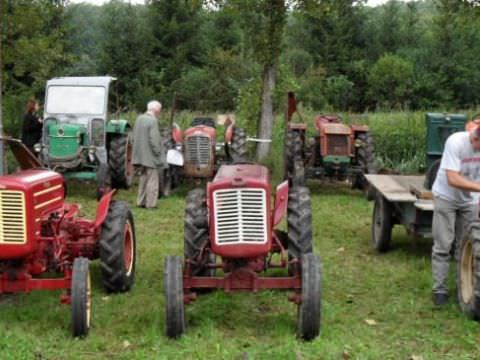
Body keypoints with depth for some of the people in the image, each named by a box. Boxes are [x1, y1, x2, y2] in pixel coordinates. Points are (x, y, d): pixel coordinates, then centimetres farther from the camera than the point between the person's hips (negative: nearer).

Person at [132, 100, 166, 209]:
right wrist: (158, 154, -12)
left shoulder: (139, 119, 6)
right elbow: (154, 140, -22)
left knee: (143, 179, 18)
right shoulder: (153, 121, -18)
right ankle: (151, 204, 2)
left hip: (140, 156, 8)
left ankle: (141, 202, 23)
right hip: (150, 156, -8)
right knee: (152, 181, 1)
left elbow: (134, 137, 12)